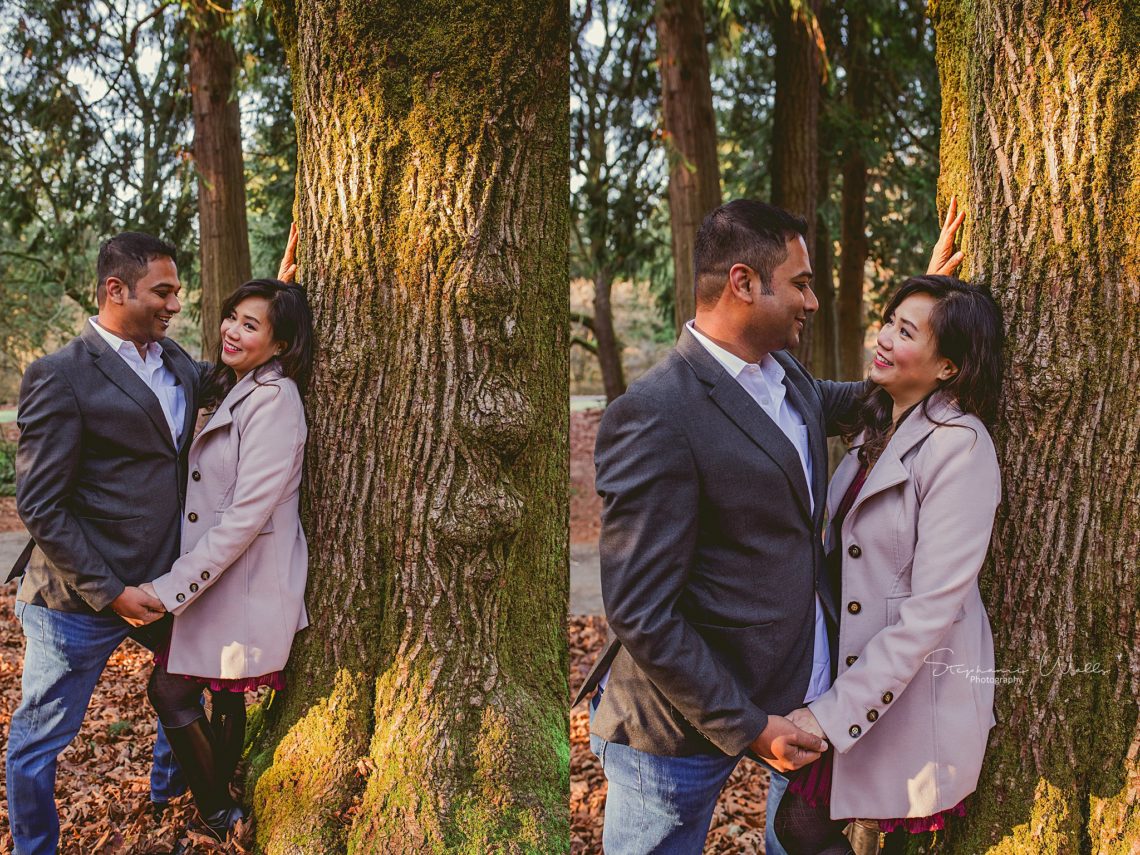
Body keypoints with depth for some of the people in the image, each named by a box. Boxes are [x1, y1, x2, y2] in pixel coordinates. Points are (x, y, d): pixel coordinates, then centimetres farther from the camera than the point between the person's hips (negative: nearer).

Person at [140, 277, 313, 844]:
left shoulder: (273, 399, -20)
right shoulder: (236, 391, 11)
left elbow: (247, 514, -24)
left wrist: (171, 587, -21)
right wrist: (176, 580, 9)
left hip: (245, 578, -9)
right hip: (217, 570, 9)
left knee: (170, 691, -4)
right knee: (223, 694, 17)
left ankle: (217, 817, 13)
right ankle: (219, 808, 32)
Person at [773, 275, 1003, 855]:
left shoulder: (960, 447, -19)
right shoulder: (878, 427, 6)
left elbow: (931, 609, -23)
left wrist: (833, 712, -23)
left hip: (916, 693, -7)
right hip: (852, 664, 7)